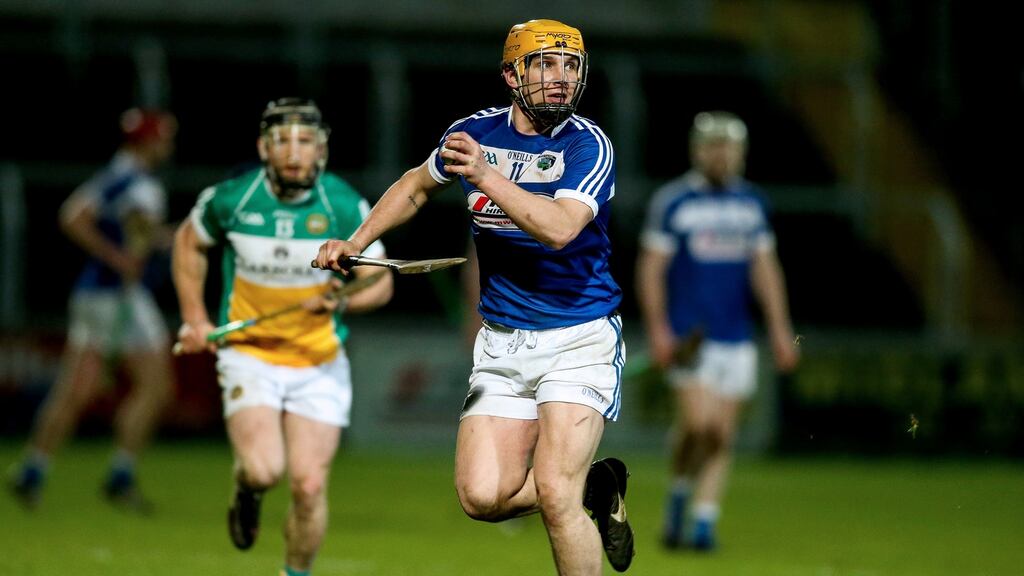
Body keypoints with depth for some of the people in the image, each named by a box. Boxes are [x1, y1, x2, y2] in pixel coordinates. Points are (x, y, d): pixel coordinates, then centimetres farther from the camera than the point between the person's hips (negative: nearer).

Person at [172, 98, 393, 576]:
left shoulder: (345, 207, -9)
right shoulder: (230, 199, -8)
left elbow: (380, 283, -3)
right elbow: (189, 242, 12)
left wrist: (342, 300, -24)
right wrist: (194, 318, 7)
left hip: (320, 365, 1)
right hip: (248, 354, -1)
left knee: (310, 487, -6)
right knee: (265, 470, -22)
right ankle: (246, 491, 17)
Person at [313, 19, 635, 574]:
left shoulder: (588, 145, -11)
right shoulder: (473, 132, 4)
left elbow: (560, 228, -29)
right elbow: (417, 185, 25)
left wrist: (487, 178, -34)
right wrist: (355, 243, 19)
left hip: (580, 340, -5)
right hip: (502, 343, 5)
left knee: (554, 494, -20)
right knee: (482, 497, -7)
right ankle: (594, 486, 19)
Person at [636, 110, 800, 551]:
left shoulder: (751, 203, 10)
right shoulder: (672, 201, -3)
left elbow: (765, 268, 14)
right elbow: (651, 267, -3)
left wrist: (780, 330, 9)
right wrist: (657, 329, -11)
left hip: (736, 339, 4)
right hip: (689, 335, -4)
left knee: (722, 436, 1)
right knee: (699, 423, -17)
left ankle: (704, 523, 8)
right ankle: (679, 494, 7)